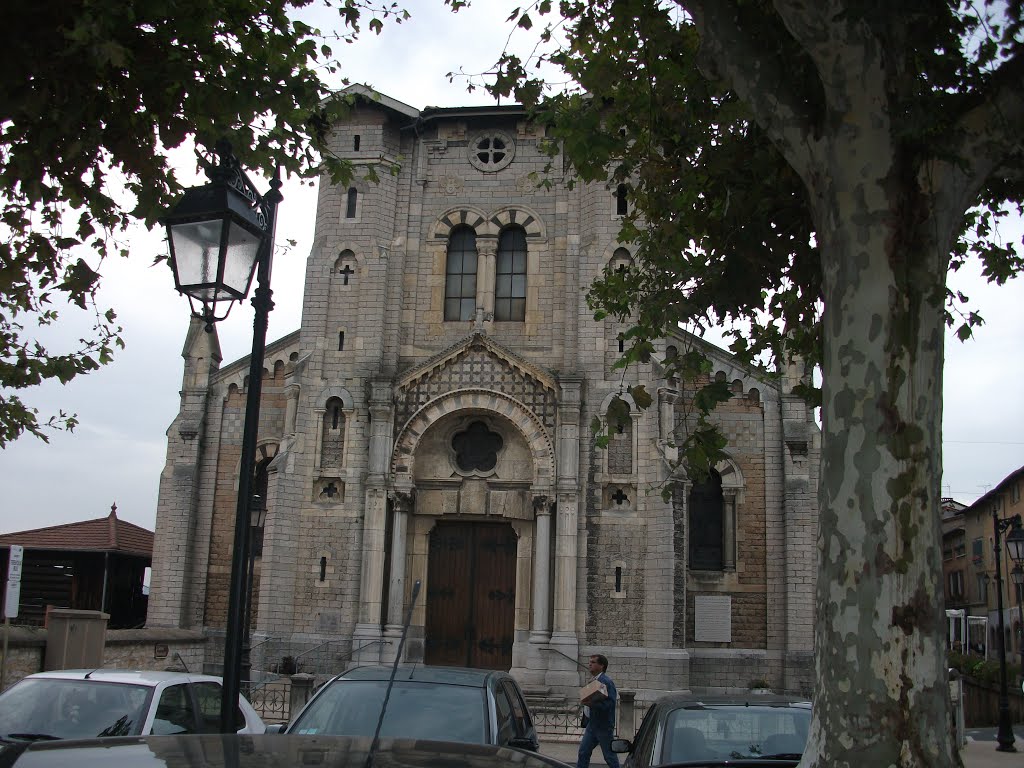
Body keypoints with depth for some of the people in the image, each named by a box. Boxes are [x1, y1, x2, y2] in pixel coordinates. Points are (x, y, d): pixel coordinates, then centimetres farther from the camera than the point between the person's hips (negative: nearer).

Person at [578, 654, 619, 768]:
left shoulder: (606, 682, -19)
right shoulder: (595, 681, 10)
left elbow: (610, 704, -27)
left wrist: (591, 703, -33)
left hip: (604, 726, -9)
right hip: (592, 724, 9)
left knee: (609, 756, 5)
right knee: (583, 752, 9)